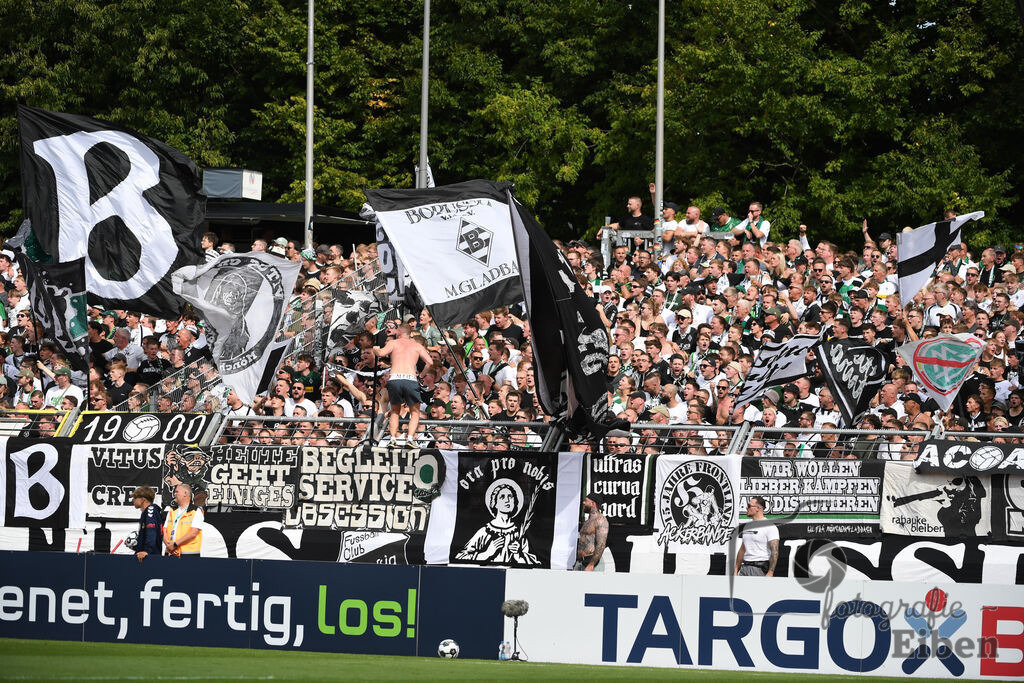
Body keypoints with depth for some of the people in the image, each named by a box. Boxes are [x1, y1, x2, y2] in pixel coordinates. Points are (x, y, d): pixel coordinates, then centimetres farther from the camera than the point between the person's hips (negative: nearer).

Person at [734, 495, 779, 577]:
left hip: (760, 569, -8)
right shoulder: (747, 526, 17)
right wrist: (736, 570, 16)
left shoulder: (769, 527, -10)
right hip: (745, 568, 8)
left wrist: (770, 573, -24)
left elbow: (774, 552, -16)